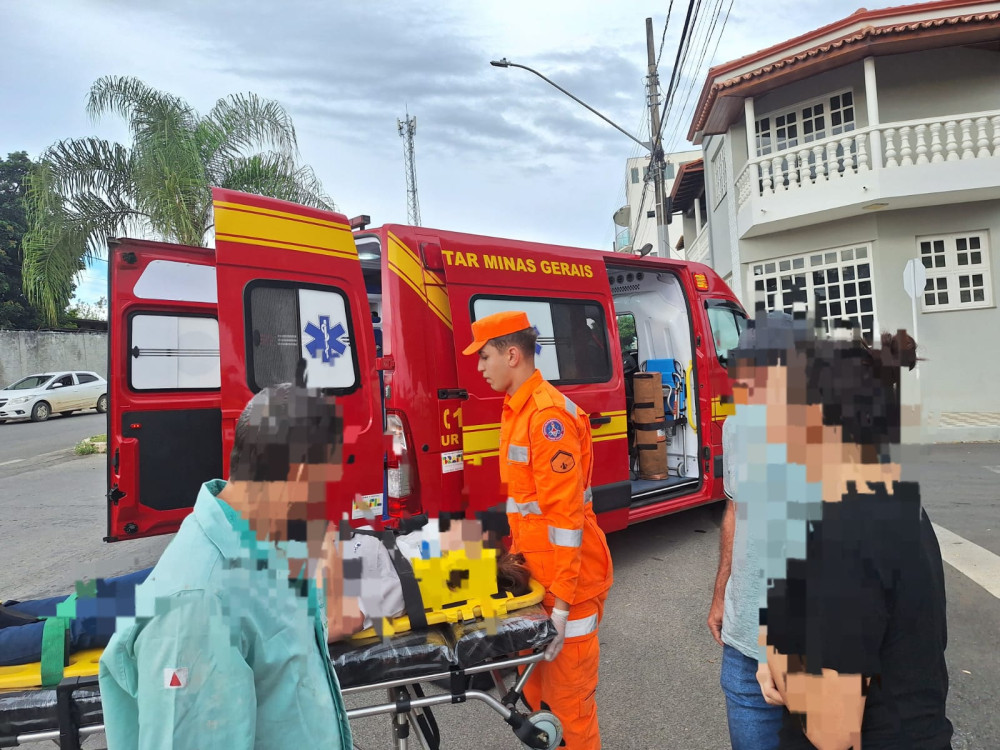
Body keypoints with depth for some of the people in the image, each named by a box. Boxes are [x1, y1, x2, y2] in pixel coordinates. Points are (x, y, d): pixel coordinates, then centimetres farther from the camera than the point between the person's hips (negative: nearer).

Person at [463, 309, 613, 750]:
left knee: (568, 697, 5)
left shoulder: (548, 414, -20)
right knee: (535, 686, 21)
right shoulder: (518, 410, 10)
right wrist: (517, 555, 18)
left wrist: (561, 601, -21)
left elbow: (566, 514, -23)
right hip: (536, 571, 9)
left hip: (568, 578, -9)